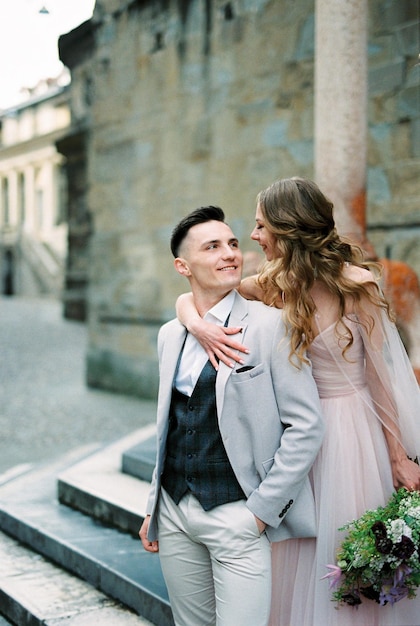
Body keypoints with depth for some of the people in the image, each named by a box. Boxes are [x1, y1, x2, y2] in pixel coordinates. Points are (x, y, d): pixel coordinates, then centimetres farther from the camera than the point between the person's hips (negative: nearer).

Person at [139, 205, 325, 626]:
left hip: (237, 517, -5)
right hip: (175, 513, 6)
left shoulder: (271, 326, -8)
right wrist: (154, 508, 16)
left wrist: (262, 509, -12)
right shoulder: (170, 335, 10)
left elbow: (306, 425, -11)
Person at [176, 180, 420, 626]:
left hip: (351, 433, -4)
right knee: (303, 563, 14)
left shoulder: (355, 282, -13)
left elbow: (383, 375, -10)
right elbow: (187, 299, 3)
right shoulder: (274, 285, 0)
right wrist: (200, 328, -20)